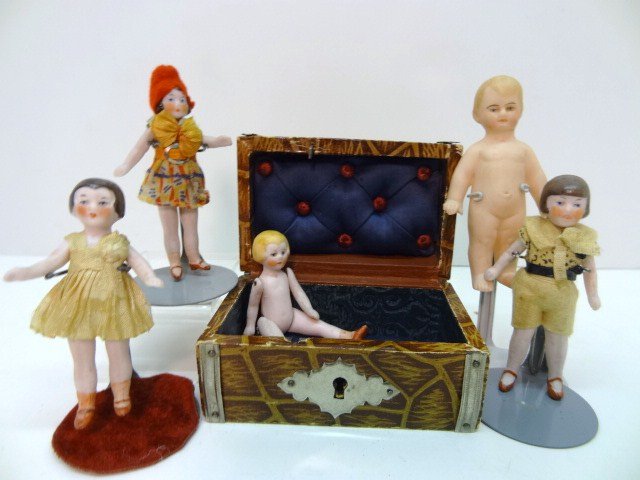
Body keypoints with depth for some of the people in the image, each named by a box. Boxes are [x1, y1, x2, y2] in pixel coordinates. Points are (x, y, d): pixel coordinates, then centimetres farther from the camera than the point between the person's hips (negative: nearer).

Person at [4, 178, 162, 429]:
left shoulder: (120, 242, -4)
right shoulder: (72, 242, 0)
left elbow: (139, 263, -5)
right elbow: (49, 263, -4)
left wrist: (151, 280, -23)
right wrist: (24, 272, -21)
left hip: (114, 306, -1)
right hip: (79, 308, 1)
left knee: (118, 355, 15)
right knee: (82, 360, 15)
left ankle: (121, 396, 40)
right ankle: (86, 404, 35)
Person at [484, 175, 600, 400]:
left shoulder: (585, 237, -3)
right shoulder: (534, 228, -8)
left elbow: (590, 270, 6)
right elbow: (512, 251, 2)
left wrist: (593, 295, 7)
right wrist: (496, 269, 0)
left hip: (563, 293, 1)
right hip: (529, 288, -1)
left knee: (558, 337, 14)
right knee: (523, 332, 10)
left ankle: (555, 377, 36)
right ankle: (511, 370, 30)